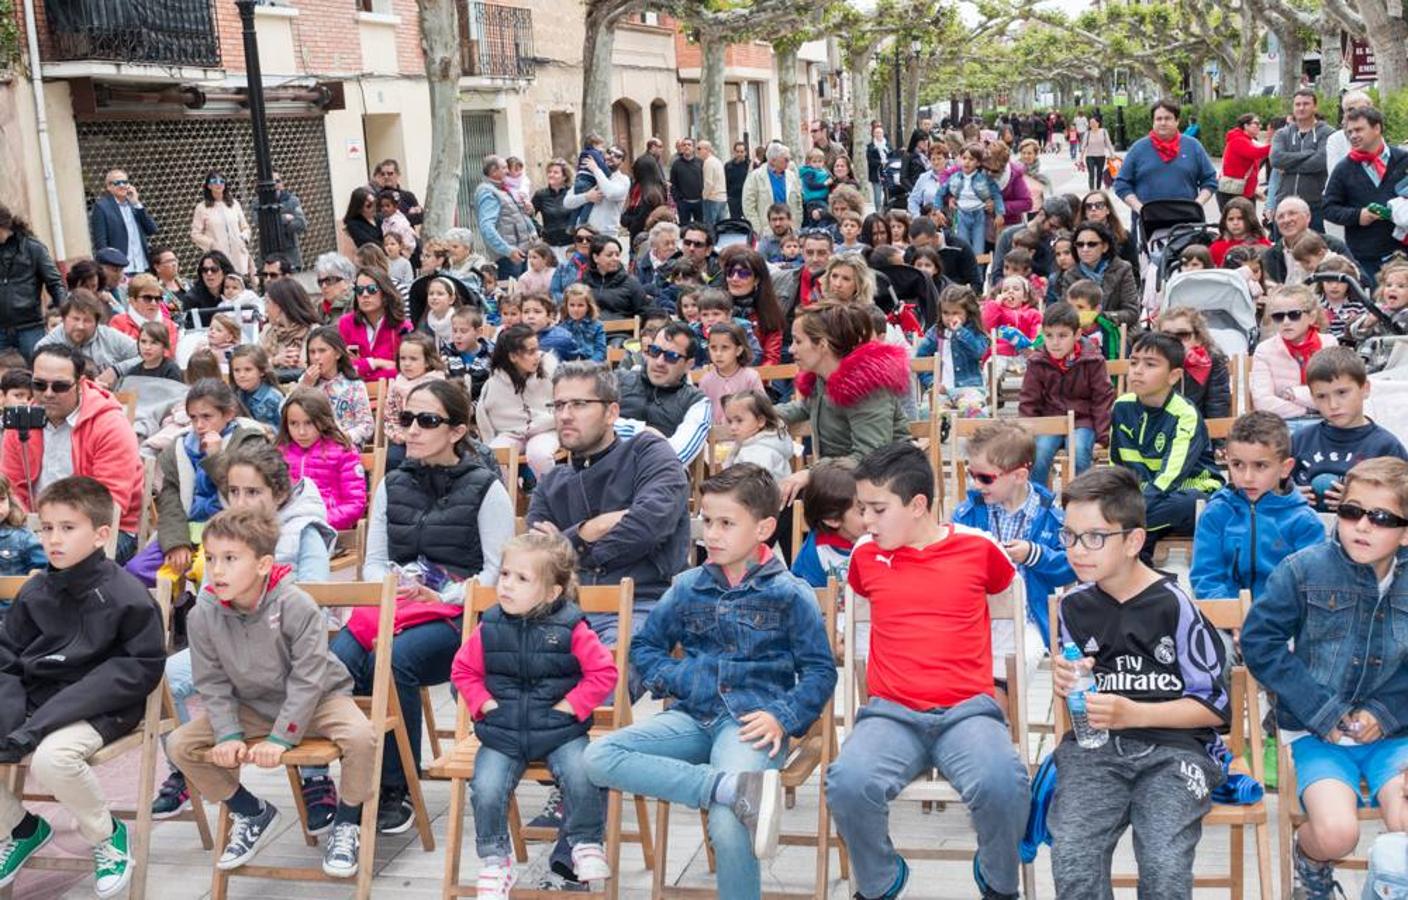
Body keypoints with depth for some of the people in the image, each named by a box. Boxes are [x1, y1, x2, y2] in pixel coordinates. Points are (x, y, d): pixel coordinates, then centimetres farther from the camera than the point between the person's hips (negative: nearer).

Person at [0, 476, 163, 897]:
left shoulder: (124, 594, -11)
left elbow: (140, 668, -14)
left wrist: (48, 716, -21)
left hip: (99, 709, -6)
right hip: (34, 698, 6)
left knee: (51, 756, -33)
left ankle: (107, 836, -4)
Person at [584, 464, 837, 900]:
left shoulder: (789, 594, 2)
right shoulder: (687, 587, 12)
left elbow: (819, 671, 3)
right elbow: (644, 647, 21)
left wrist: (783, 717, -12)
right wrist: (676, 680, 2)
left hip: (751, 721, -5)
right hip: (695, 716, 5)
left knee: (727, 825, -32)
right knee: (599, 757, -20)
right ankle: (738, 788, -32)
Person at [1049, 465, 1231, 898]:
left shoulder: (1173, 605, -4)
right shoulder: (1075, 607, 10)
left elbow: (1214, 706, 0)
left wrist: (1133, 714, -12)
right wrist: (1067, 684, -1)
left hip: (1173, 746, -2)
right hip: (1094, 746, 3)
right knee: (1072, 861, -25)